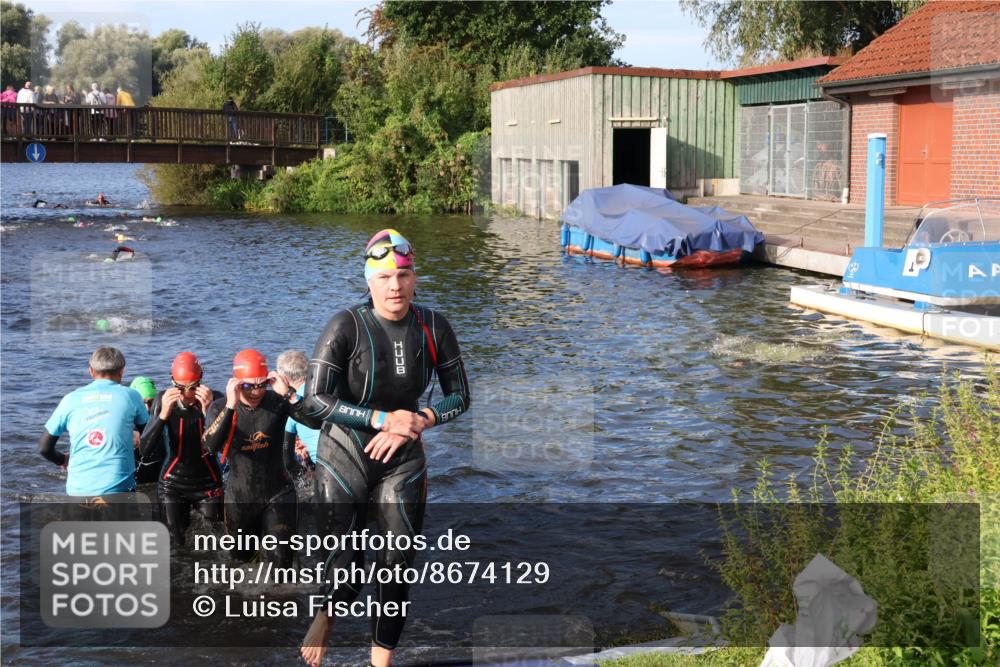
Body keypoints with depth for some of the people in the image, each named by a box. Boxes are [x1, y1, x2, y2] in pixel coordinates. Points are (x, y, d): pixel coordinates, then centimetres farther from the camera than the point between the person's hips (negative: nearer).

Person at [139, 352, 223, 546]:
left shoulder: (215, 399, -14)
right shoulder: (163, 400, -11)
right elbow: (145, 451, -16)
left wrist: (208, 411, -34)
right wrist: (163, 414, -29)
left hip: (207, 484, 0)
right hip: (172, 484, 0)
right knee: (176, 545, 7)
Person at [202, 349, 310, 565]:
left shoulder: (278, 401, -14)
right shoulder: (221, 407, -11)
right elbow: (210, 446, -29)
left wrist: (289, 394, -40)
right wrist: (230, 407, -40)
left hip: (277, 492, -1)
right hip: (241, 496, 1)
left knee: (280, 561, -8)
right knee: (242, 555, 20)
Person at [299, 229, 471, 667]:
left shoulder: (433, 328, -6)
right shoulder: (346, 326, -16)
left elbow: (459, 397, 1)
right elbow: (315, 400, -18)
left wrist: (414, 423, -15)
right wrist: (384, 419, -22)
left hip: (402, 462, 3)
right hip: (344, 459, -3)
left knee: (398, 566, 3)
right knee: (345, 568, -2)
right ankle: (325, 614, 33)